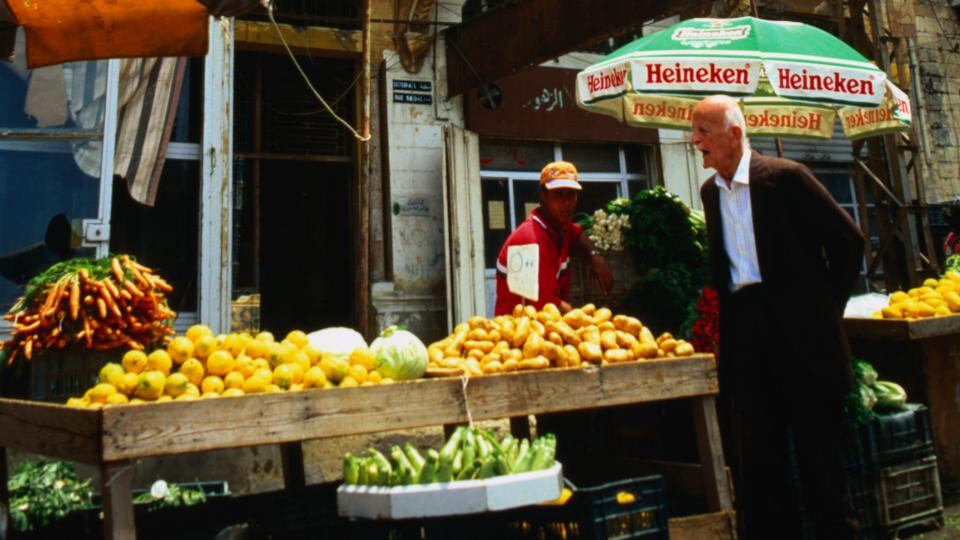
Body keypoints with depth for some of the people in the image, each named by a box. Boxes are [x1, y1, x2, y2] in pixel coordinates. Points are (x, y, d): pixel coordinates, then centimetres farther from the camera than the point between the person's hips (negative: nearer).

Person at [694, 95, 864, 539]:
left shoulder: (785, 176, -7)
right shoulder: (710, 191, 10)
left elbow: (848, 240, -3)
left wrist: (825, 307, 0)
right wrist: (726, 311, 8)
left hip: (799, 331, -5)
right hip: (744, 334, 5)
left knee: (818, 454, 6)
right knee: (757, 458, 9)